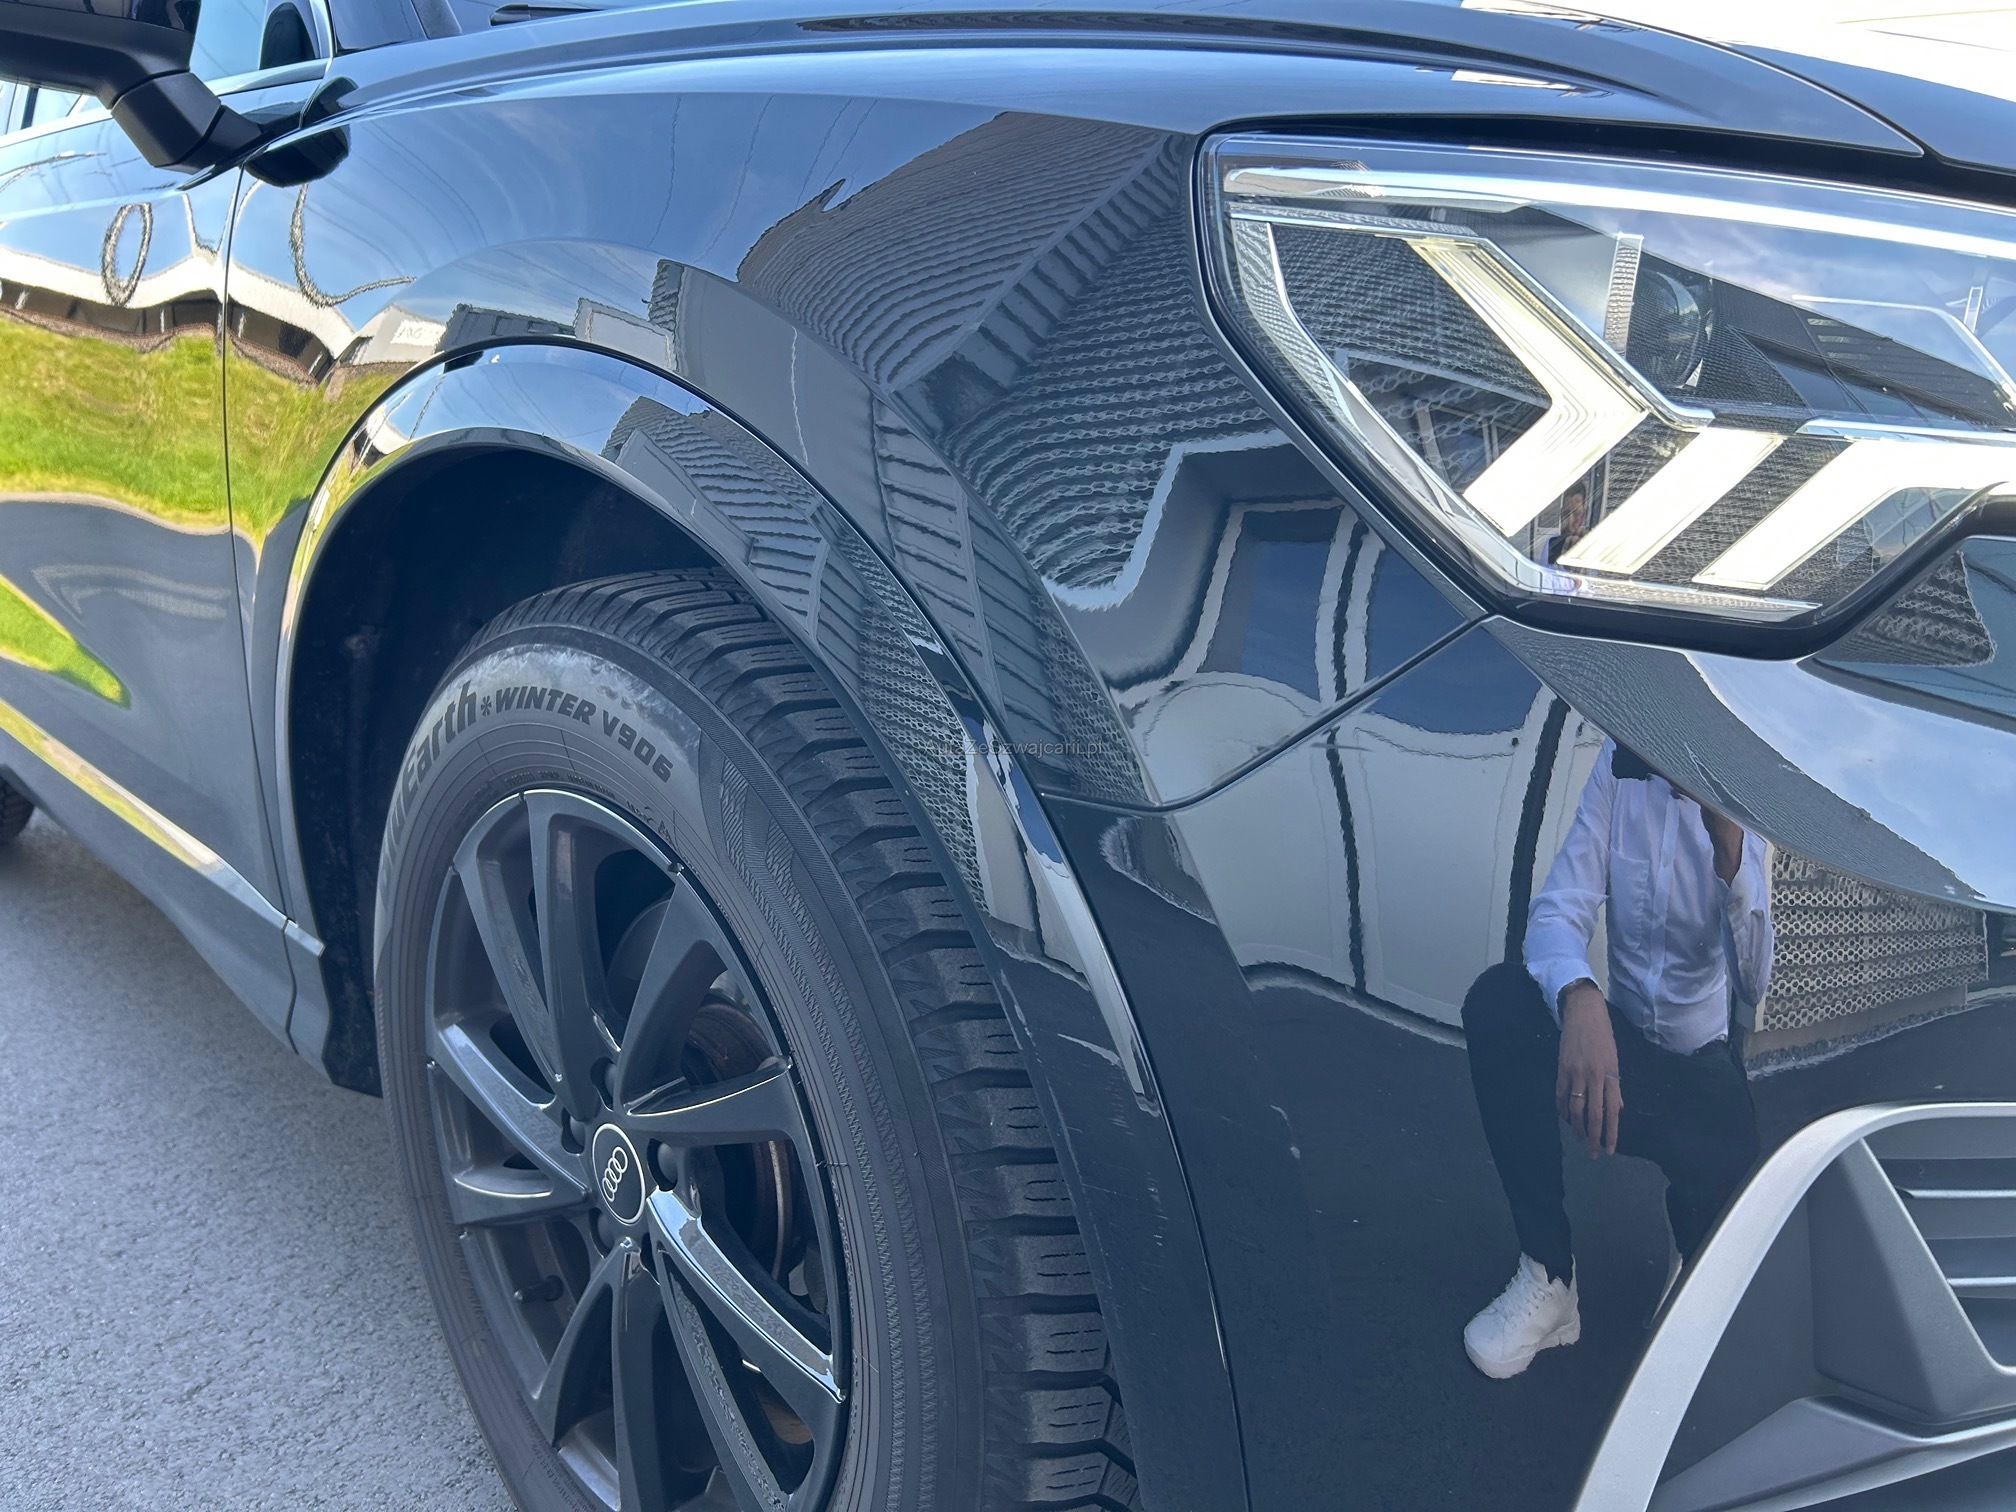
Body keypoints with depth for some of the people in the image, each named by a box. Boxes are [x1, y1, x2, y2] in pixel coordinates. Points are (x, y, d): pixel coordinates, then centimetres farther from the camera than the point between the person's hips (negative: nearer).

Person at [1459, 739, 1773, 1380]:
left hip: (1704, 1072, -3)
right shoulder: (1620, 763, -5)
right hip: (1614, 1043, 3)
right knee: (1497, 997, -26)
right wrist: (1579, 1000, -36)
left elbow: (1754, 980, -24)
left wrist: (1727, 836, -39)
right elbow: (1559, 909, -13)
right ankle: (1547, 1276, -17)